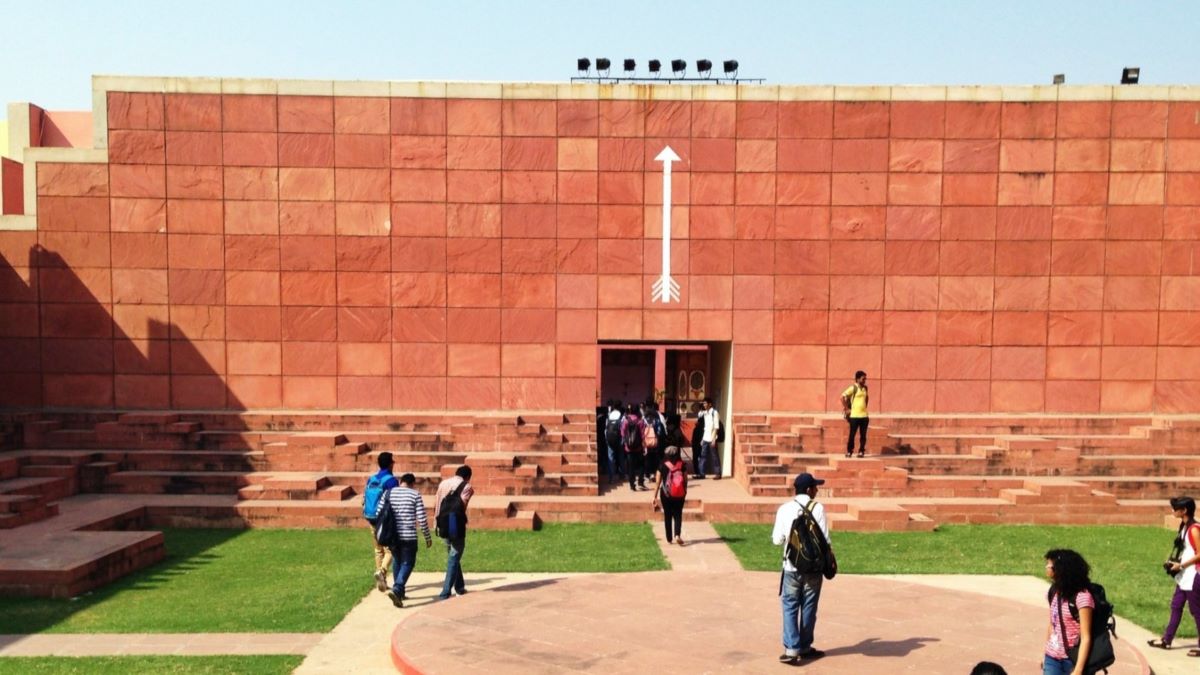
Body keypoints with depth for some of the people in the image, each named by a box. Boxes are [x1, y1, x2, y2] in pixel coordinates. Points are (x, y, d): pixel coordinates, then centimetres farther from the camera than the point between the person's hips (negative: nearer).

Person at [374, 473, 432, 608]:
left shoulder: (388, 492, 5)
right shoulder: (415, 495, -4)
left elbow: (378, 514, 5)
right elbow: (422, 519, -6)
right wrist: (428, 537, 3)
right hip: (409, 536, -4)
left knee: (397, 561, 20)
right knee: (407, 563, 4)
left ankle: (399, 592, 26)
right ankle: (396, 590, -15)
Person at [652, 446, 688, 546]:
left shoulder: (662, 466, -7)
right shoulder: (682, 465, -4)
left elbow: (657, 482, -6)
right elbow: (685, 480, 1)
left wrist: (655, 496, 1)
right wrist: (685, 492, 16)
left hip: (666, 494, -1)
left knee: (667, 515, 12)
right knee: (678, 515, 10)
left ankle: (669, 539, 17)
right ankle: (677, 535, -10)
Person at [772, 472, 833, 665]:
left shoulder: (784, 509, -3)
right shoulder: (817, 508, -9)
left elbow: (777, 540, -3)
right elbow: (824, 539, -11)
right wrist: (830, 558, 6)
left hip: (792, 566, 1)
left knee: (790, 607, 6)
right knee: (808, 608, 12)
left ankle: (791, 649, -2)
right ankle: (805, 647, 23)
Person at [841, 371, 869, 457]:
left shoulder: (865, 388, 11)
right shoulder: (853, 388, -8)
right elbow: (843, 397, -13)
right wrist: (846, 409, -12)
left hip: (864, 415, 5)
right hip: (854, 415, -5)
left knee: (863, 435, 6)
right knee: (852, 435, 0)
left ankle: (861, 451, 15)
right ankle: (849, 451, 10)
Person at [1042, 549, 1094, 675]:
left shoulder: (1081, 597, -19)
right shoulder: (1055, 592, 4)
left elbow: (1086, 638, -18)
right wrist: (1046, 655, 18)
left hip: (1072, 661, -6)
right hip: (1052, 659, 6)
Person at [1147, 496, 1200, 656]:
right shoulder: (1184, 526, 9)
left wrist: (1181, 565, -16)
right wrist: (1174, 562, 7)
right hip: (1184, 576, 9)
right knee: (1176, 606, 14)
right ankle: (1166, 640, 21)